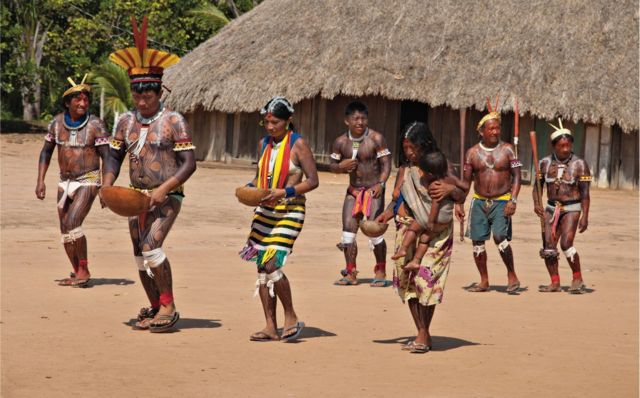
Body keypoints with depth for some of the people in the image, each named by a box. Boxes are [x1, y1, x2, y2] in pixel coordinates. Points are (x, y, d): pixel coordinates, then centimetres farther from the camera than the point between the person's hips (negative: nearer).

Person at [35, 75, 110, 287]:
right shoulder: (57, 122, 1)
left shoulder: (96, 125, -13)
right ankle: (77, 273, 22)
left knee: (72, 223, -21)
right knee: (65, 230, 8)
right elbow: (46, 152, 11)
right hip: (65, 182, 6)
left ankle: (84, 270, -9)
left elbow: (107, 157, -13)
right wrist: (40, 181, 2)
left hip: (88, 181, -6)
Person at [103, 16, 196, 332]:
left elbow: (189, 164, -13)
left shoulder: (174, 122, -10)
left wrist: (163, 189, -23)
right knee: (140, 256, 11)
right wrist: (107, 187, -2)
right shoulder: (126, 121, 6)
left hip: (167, 197, -6)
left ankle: (168, 307, -11)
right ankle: (155, 308, 27)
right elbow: (115, 156, 14)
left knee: (151, 247, -21)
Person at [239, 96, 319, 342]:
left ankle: (291, 318, 1)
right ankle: (271, 327, 10)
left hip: (290, 211, -7)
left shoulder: (298, 144, -7)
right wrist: (251, 188, -1)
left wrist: (284, 192, -19)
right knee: (262, 267, 3)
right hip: (265, 211, 7)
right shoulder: (264, 144, 11)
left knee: (272, 264, -17)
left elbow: (313, 181, -8)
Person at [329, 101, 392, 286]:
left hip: (373, 190, -4)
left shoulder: (376, 139, -9)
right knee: (348, 231, 0)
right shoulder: (341, 142, 3)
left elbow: (386, 163, -9)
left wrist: (381, 183, -24)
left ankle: (380, 273, 5)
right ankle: (351, 273, 8)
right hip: (353, 190, 4)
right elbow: (332, 165, 10)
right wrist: (341, 166, -13)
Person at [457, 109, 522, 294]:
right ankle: (484, 281, 14)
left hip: (502, 201, -3)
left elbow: (516, 176, -2)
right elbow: (466, 180, 10)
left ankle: (512, 276, -5)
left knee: (500, 236, -20)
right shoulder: (472, 152, 5)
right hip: (479, 201, 3)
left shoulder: (507, 150, -1)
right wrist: (459, 203, 3)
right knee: (477, 241, 1)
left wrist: (513, 200, -13)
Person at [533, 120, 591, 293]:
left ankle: (578, 279, -1)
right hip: (552, 208, 4)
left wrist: (585, 216, -14)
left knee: (566, 243, -18)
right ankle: (555, 283, 10)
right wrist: (537, 204, -7)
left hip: (571, 209, -4)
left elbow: (585, 193, -8)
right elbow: (538, 185, 11)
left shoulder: (579, 164, -8)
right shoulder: (545, 163, 2)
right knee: (548, 246, 0)